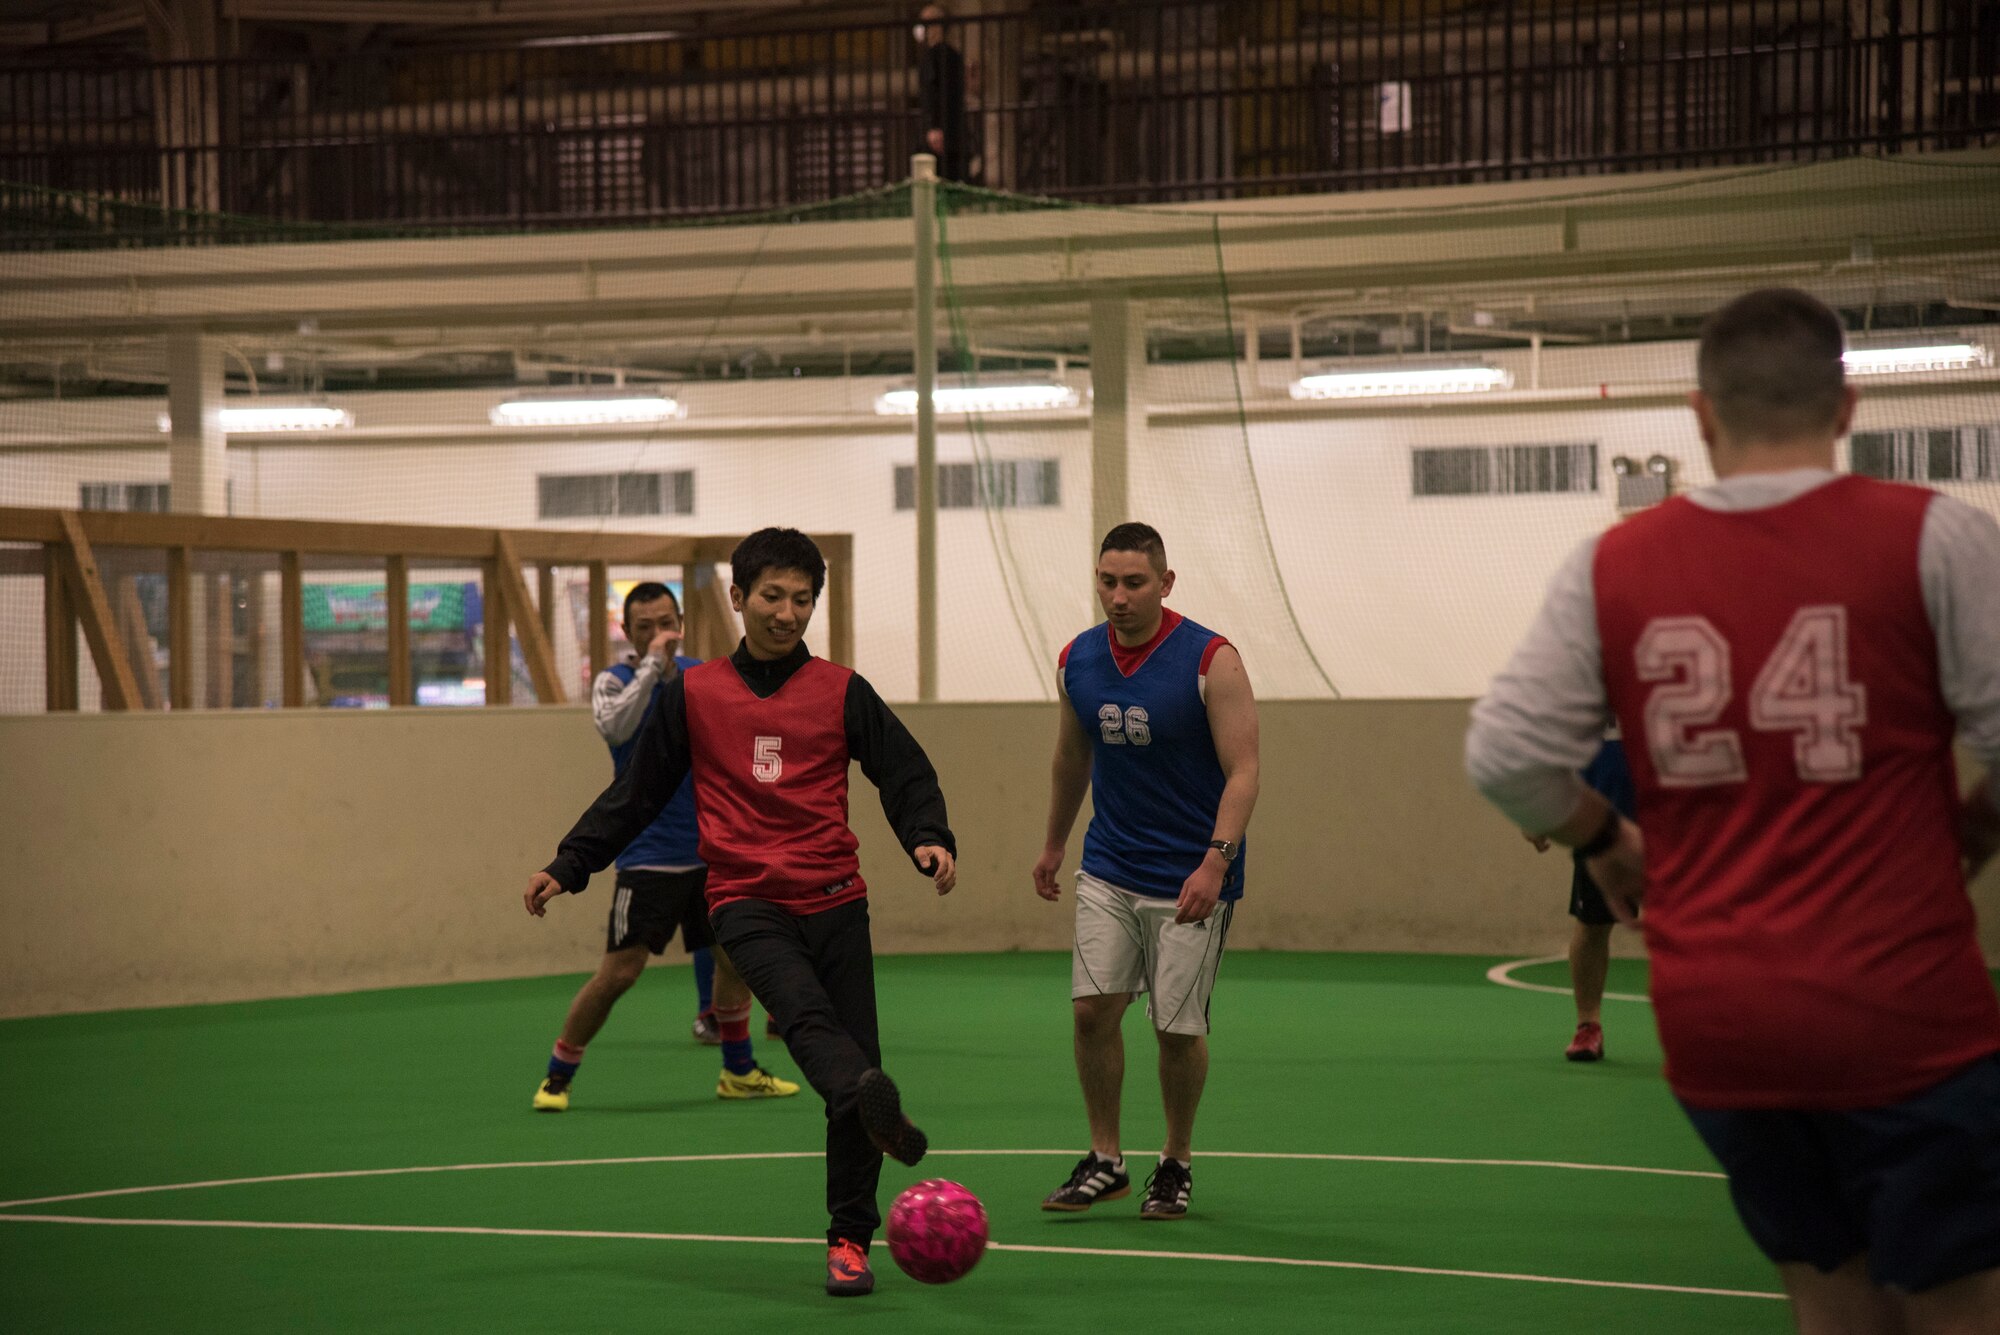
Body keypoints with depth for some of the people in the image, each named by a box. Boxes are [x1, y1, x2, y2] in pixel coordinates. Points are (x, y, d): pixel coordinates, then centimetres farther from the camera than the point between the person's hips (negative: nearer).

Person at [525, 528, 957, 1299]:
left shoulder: (841, 692, 9)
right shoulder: (693, 695, 10)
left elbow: (905, 774, 7)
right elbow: (637, 793, 16)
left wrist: (928, 838, -13)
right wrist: (569, 867, 16)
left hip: (834, 901, 2)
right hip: (745, 901, -2)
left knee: (853, 1052, -3)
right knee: (805, 1012, -30)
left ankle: (850, 1239, 7)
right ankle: (877, 1108, -60)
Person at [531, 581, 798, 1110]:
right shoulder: (615, 681, -6)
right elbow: (615, 727, -28)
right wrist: (651, 664, -26)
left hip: (711, 851, 6)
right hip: (649, 854, -5)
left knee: (734, 956, 11)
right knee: (619, 971, -11)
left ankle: (739, 1071, 27)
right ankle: (557, 1077, 1)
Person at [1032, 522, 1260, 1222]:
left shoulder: (1212, 661, -14)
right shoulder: (1076, 661, 2)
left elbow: (1242, 771, -15)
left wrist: (1216, 860, -25)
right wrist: (1054, 843, 26)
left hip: (1192, 877, -4)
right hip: (1108, 869, 4)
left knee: (1179, 1026, 0)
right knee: (1092, 1007, -6)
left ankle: (1176, 1164, 20)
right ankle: (1104, 1161, 7)